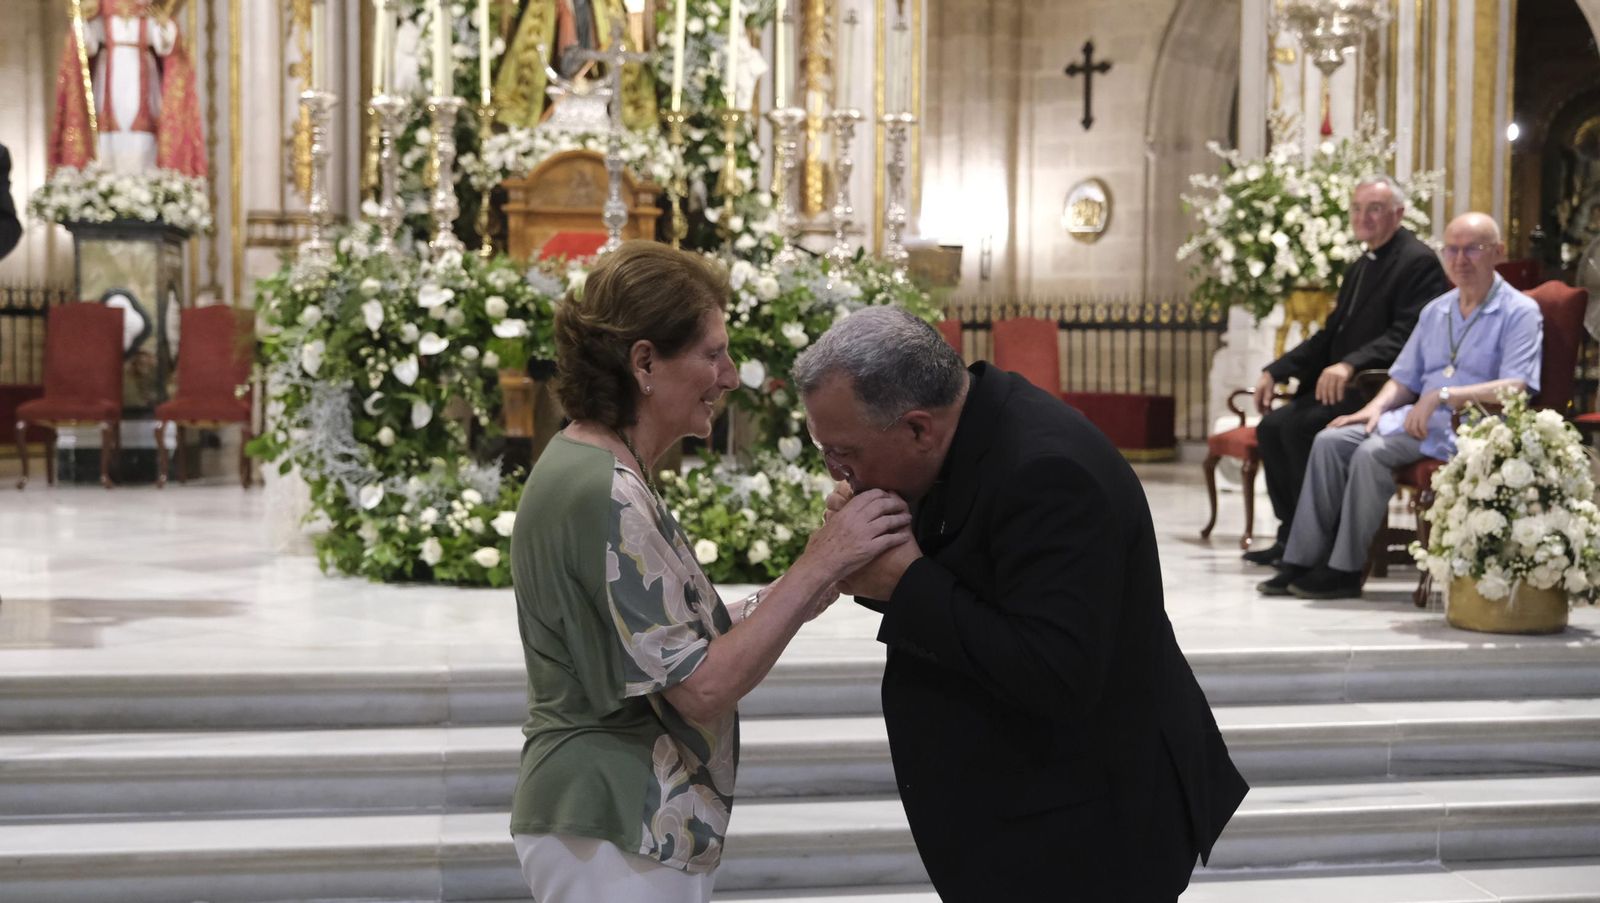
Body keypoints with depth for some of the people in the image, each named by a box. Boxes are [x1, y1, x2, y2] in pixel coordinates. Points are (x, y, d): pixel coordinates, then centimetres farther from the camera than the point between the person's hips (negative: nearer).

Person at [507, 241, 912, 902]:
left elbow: (677, 636, 9)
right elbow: (702, 687, -22)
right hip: (616, 837, -10)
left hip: (601, 814, 10)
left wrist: (820, 574, 3)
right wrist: (820, 565, -21)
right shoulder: (607, 495, -21)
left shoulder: (585, 467, 9)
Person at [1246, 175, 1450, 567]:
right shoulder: (1361, 267, 20)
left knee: (1300, 425, -26)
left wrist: (1350, 365, -35)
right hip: (1343, 387, 10)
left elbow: (1405, 337, -22)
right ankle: (1293, 534, 3)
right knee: (1271, 426, -3)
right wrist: (1275, 371, 10)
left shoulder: (1419, 262, -10)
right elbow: (1331, 334, 21)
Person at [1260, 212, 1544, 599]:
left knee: (1374, 452, -28)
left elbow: (1517, 389, -19)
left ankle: (1345, 569, -20)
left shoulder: (1520, 312, -5)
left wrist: (1444, 396, -26)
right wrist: (1376, 407, 0)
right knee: (1331, 441, -12)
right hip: (1419, 419, 7)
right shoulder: (1435, 310, 18)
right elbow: (1404, 378, 21)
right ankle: (1304, 559, -14)